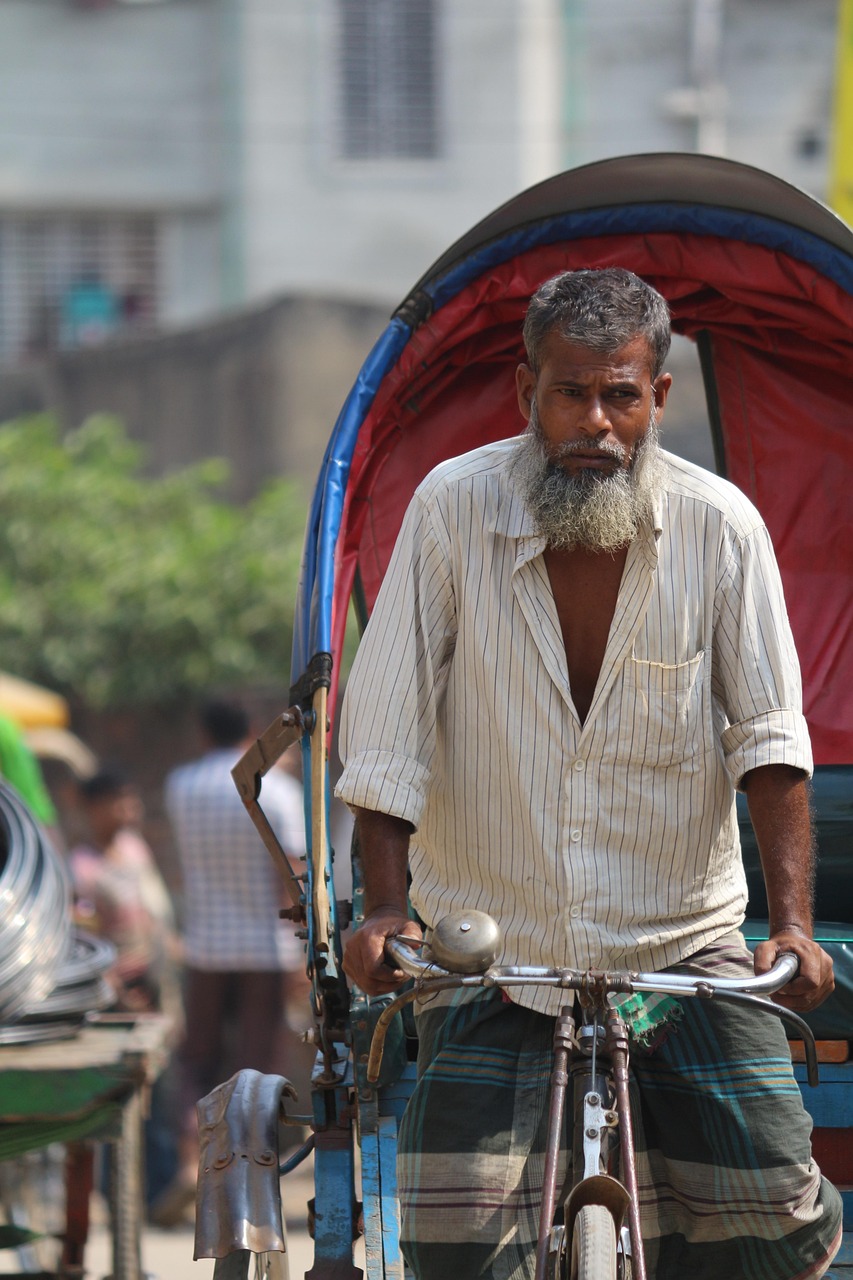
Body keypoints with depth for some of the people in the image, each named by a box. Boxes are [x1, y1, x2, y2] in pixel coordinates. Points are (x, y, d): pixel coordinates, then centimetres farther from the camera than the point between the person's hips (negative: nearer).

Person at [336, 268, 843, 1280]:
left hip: (682, 943, 1)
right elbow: (385, 734, -7)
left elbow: (771, 736, -7)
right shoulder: (453, 510, -8)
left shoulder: (719, 526, -6)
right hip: (492, 954, -1)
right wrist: (383, 906, -19)